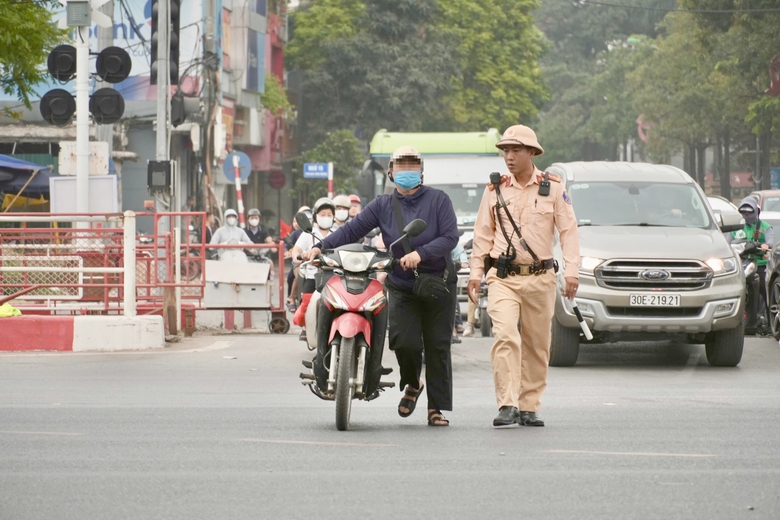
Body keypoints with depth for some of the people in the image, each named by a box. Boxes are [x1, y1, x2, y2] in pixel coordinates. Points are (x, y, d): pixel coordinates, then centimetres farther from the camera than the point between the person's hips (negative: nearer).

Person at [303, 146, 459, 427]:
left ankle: (437, 407, 9)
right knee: (404, 341, -14)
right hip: (401, 285, 1)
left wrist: (421, 253, -25)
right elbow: (352, 229, -4)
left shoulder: (438, 199, -2)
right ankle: (412, 385, 17)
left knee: (437, 347, 0)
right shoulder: (383, 205, 4)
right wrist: (321, 247, -17)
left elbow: (450, 237, -11)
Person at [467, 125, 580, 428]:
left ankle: (529, 408, 15)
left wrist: (571, 271, -6)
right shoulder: (495, 189, 7)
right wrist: (476, 272, 7)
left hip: (540, 278, 1)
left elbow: (568, 231, 3)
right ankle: (508, 406, -21)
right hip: (503, 278, -1)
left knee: (537, 345, 5)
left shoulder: (553, 188, 3)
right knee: (505, 337, -18)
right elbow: (483, 234, 13)